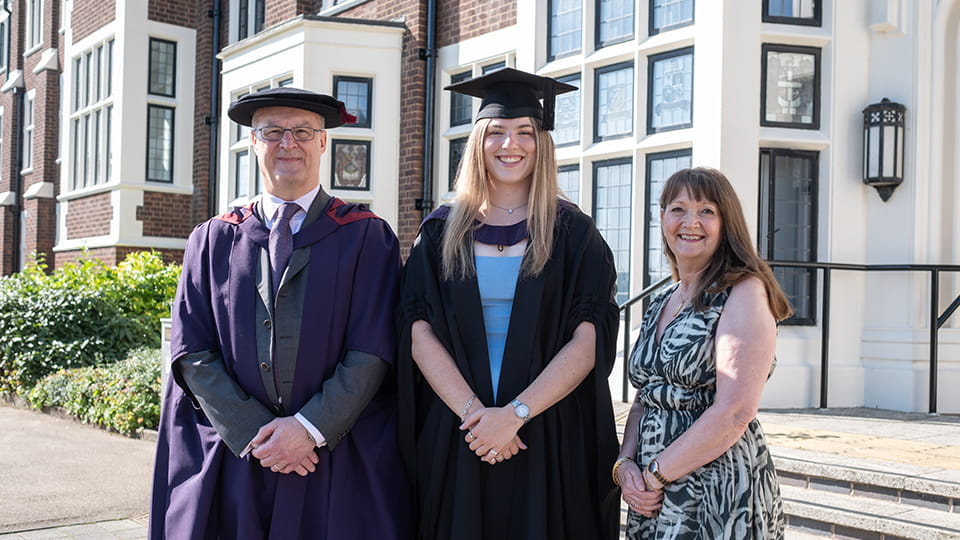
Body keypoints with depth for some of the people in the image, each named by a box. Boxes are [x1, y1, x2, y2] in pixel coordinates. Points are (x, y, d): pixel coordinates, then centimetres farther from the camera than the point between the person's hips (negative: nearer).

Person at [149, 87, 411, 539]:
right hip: (231, 465, 2)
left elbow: (372, 350, -6)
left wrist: (311, 428, -15)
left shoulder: (366, 236, 2)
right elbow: (192, 352, 1)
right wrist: (253, 433, -10)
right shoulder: (212, 241, 8)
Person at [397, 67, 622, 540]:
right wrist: (474, 412, -15)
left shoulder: (573, 233, 2)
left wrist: (515, 414, -16)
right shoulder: (440, 232, 7)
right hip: (453, 442, 1)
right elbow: (419, 336, -2)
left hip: (551, 441, -1)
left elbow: (589, 342, -7)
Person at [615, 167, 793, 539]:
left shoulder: (744, 292, -11)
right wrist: (625, 464, -4)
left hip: (721, 497, -7)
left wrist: (656, 475, -15)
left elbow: (734, 413, -20)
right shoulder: (660, 305, 12)